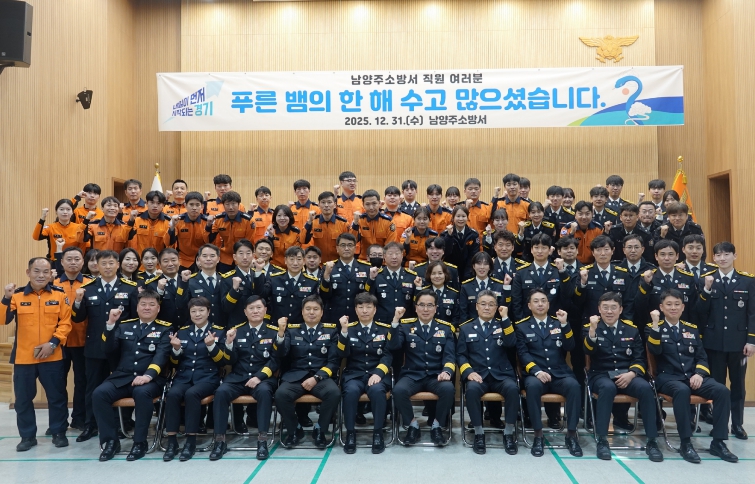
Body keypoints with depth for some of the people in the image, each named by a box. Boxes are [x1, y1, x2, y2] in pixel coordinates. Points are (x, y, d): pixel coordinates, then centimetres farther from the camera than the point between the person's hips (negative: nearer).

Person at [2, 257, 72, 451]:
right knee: (23, 398, 10)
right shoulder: (17, 295, 0)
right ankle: (27, 436, 24)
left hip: (52, 357, -1)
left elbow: (65, 322, -2)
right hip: (23, 357, 1)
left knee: (57, 396, 8)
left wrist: (53, 342, -14)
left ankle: (59, 432, 23)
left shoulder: (59, 295, -1)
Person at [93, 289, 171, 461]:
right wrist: (110, 324, -8)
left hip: (151, 379, -3)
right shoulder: (125, 326, 17)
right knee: (99, 393, -23)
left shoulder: (165, 329, 7)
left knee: (142, 392, -35)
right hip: (122, 377, 4)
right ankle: (110, 441, -9)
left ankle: (140, 442, -19)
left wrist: (147, 376, -26)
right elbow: (108, 349, 6)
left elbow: (161, 355, -8)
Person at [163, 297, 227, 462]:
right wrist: (176, 349, -6)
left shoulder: (218, 332, 6)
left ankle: (191, 441, -24)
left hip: (208, 377, -3)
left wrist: (211, 346, -17)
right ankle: (172, 441, -21)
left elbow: (224, 361, -1)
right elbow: (175, 362, 15)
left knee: (191, 393, -34)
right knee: (172, 394, -29)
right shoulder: (182, 331, 16)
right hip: (184, 376, 3)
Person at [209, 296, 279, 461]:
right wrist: (229, 342, -12)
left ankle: (262, 440, -29)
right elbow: (230, 361, 6)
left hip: (263, 378, -2)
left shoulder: (274, 332, 5)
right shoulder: (236, 330, 11)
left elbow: (275, 360, -3)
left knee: (264, 391, -35)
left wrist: (259, 377, -18)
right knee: (221, 391, -28)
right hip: (237, 377, 2)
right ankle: (220, 440, -19)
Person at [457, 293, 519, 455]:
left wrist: (505, 318, -9)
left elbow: (511, 344, -4)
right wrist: (469, 371, -11)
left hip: (501, 375, 1)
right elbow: (461, 355, 7)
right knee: (472, 389, -34)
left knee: (512, 388, -31)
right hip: (478, 375, -1)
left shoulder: (503, 325, 16)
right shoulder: (466, 328, 13)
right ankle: (478, 433, -16)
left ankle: (509, 432, -13)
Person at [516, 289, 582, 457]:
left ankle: (571, 434, -17)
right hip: (535, 374, -2)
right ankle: (538, 435, -23)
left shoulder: (558, 323, 16)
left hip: (560, 374, 2)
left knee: (574, 385, -30)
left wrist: (565, 324, -11)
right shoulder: (522, 326, 9)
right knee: (533, 385, -35)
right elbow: (523, 354, -2)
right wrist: (537, 371, -19)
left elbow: (570, 347, 3)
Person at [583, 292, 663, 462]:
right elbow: (588, 352, -12)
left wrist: (631, 373, -10)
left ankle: (652, 441, -19)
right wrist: (593, 329, -26)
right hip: (601, 375, -2)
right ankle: (602, 440, -30)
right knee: (608, 387, -37)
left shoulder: (631, 329, 12)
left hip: (627, 375, 3)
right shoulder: (590, 328, 5)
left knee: (646, 388, -29)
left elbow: (640, 359, 10)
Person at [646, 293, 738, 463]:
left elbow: (702, 357, 15)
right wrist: (656, 325, -22)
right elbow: (655, 351, -15)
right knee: (682, 390, -38)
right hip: (667, 377, -5)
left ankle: (718, 443, -12)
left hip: (692, 376, 5)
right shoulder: (654, 328, 3)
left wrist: (699, 374, -5)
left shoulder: (692, 329, 17)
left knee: (722, 390, -22)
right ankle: (686, 443, -28)